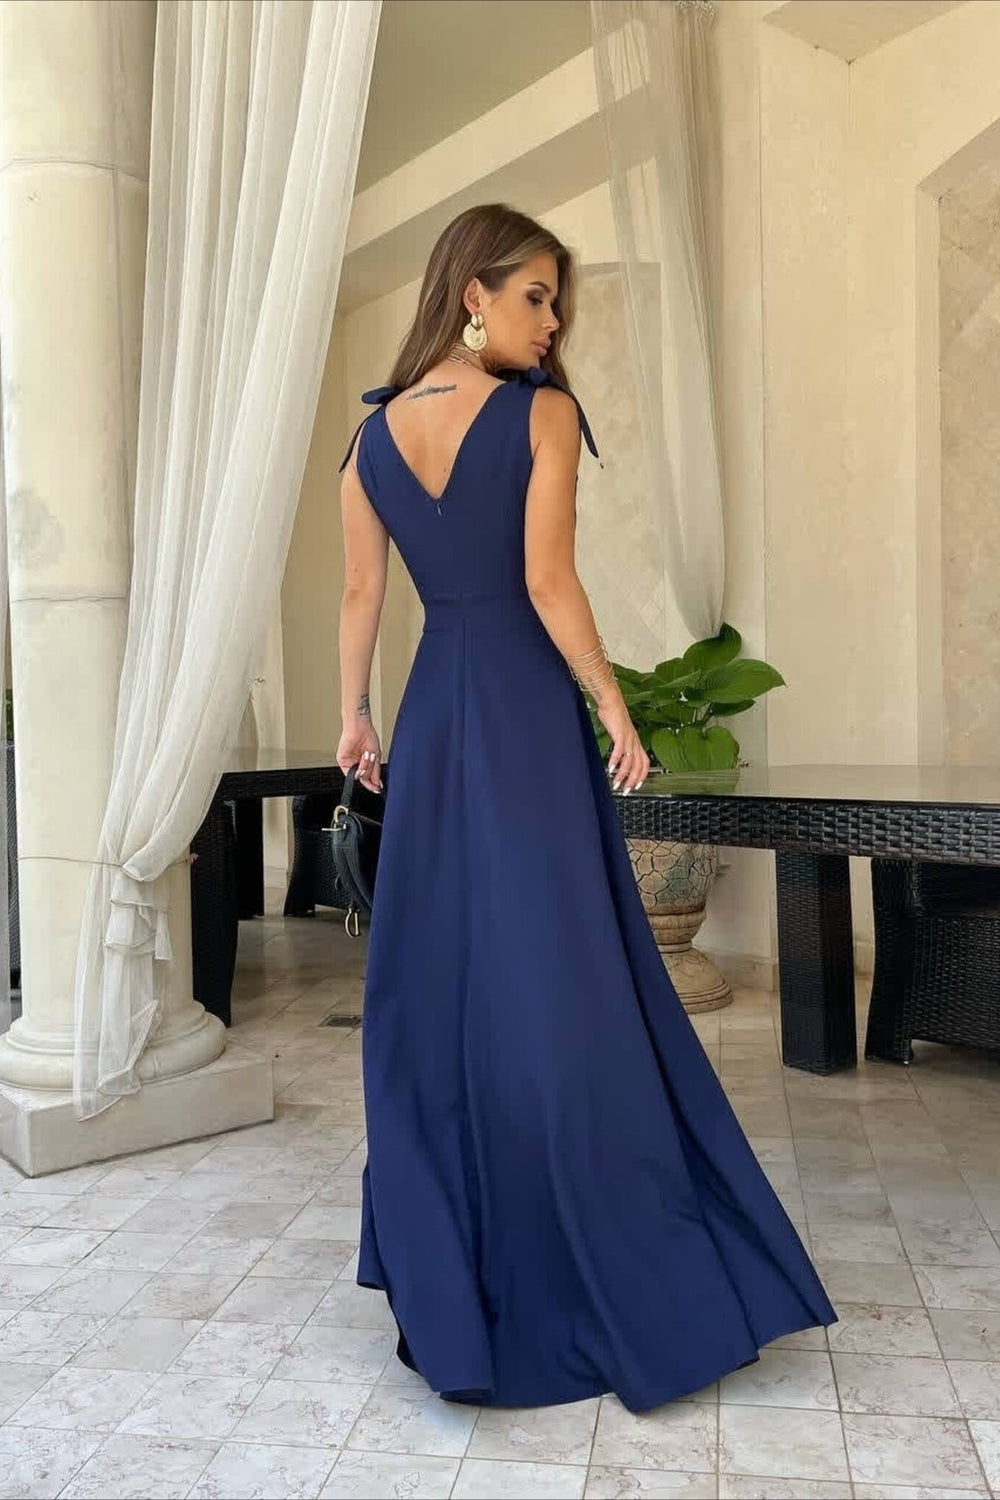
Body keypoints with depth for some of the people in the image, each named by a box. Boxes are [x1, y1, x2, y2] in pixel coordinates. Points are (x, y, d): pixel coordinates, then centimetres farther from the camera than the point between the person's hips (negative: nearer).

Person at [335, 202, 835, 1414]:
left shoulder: (371, 435, 9)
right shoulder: (543, 414, -6)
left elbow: (361, 598, 10)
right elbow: (549, 584, -14)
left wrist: (355, 718, 20)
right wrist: (615, 710, -6)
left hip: (434, 717, 5)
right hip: (528, 715, -5)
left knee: (435, 979, 12)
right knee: (559, 983, -1)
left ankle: (447, 1278, 24)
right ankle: (635, 1287, 10)